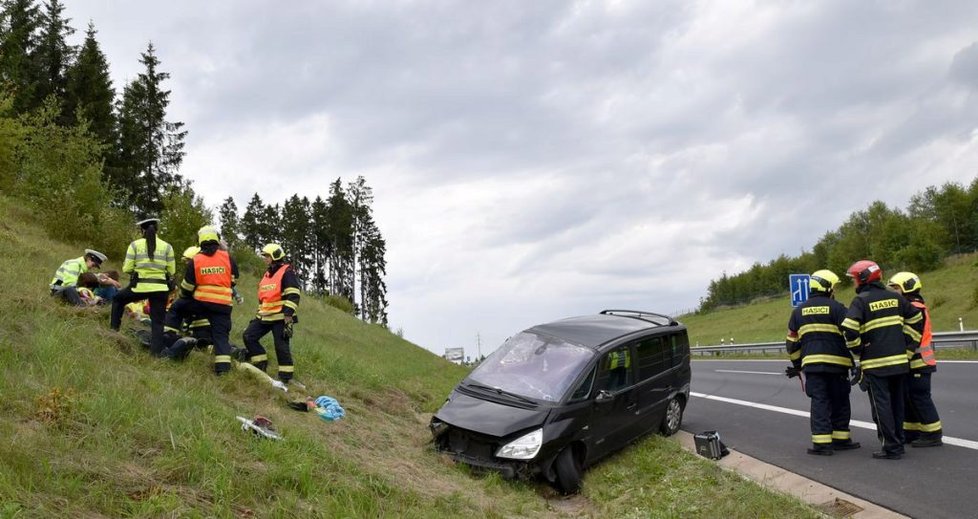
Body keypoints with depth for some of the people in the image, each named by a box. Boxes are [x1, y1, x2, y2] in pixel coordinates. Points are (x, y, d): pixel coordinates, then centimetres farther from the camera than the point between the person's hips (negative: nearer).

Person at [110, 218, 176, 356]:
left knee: (118, 299, 30)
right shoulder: (167, 246, 2)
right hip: (160, 288, 1)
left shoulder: (135, 245, 0)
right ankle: (156, 352, 0)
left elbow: (127, 269, 0)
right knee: (157, 322, 6)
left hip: (139, 287, 0)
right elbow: (171, 271, 3)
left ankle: (114, 329, 31)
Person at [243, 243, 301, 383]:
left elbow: (292, 297, -16)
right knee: (249, 336, 0)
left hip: (280, 318, -8)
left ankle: (285, 376, 3)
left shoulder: (287, 272, -8)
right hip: (265, 317, 8)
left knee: (281, 346, -5)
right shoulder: (266, 274, 19)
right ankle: (261, 363, 8)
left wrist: (288, 316, -21)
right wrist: (258, 315, 23)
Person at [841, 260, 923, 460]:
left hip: (875, 363, -6)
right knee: (897, 403, 16)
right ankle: (898, 442, 23)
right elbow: (916, 319, 15)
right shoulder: (895, 297, 9)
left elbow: (849, 328, -21)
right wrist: (908, 345, 18)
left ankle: (891, 447, -2)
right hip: (899, 361, 6)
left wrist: (858, 350, -6)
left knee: (881, 405, -1)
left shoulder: (861, 301, -9)